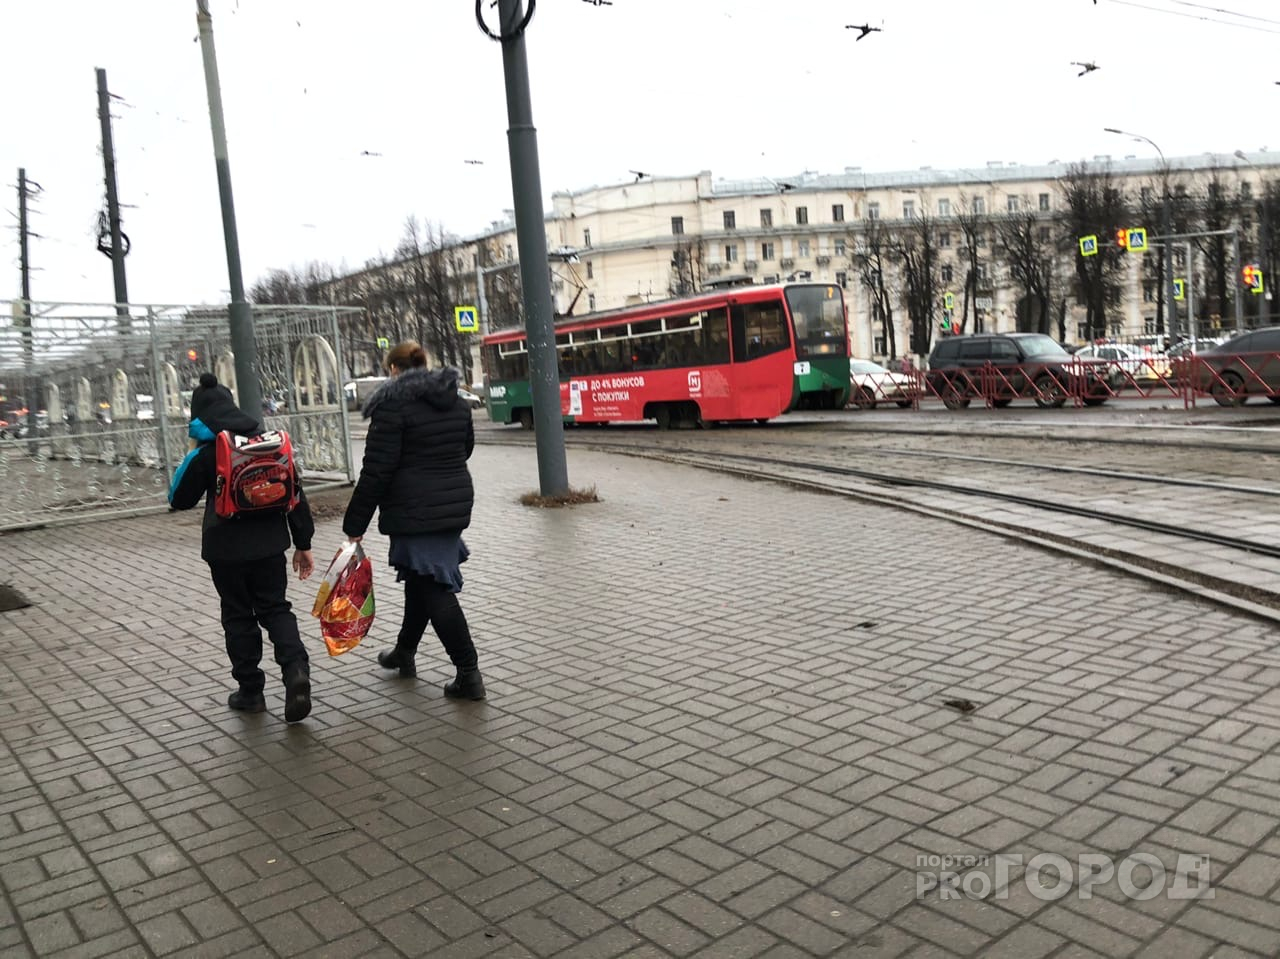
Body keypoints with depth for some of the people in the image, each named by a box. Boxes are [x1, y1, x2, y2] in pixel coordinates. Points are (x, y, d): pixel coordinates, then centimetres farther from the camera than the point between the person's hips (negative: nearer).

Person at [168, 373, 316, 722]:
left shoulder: (206, 453, -11)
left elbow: (179, 500, 1)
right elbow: (295, 494, 3)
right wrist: (303, 542, 9)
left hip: (226, 550, -3)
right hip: (269, 544, 3)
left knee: (238, 616, 12)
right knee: (275, 609, 13)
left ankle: (250, 690, 18)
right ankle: (296, 667, -11)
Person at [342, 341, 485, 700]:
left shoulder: (393, 405, -12)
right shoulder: (456, 401, 10)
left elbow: (376, 471, -15)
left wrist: (355, 524, -10)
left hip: (415, 512, -8)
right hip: (456, 505, 8)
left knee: (433, 589, -4)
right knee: (421, 579, 22)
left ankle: (468, 673, -6)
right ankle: (404, 652, 38)